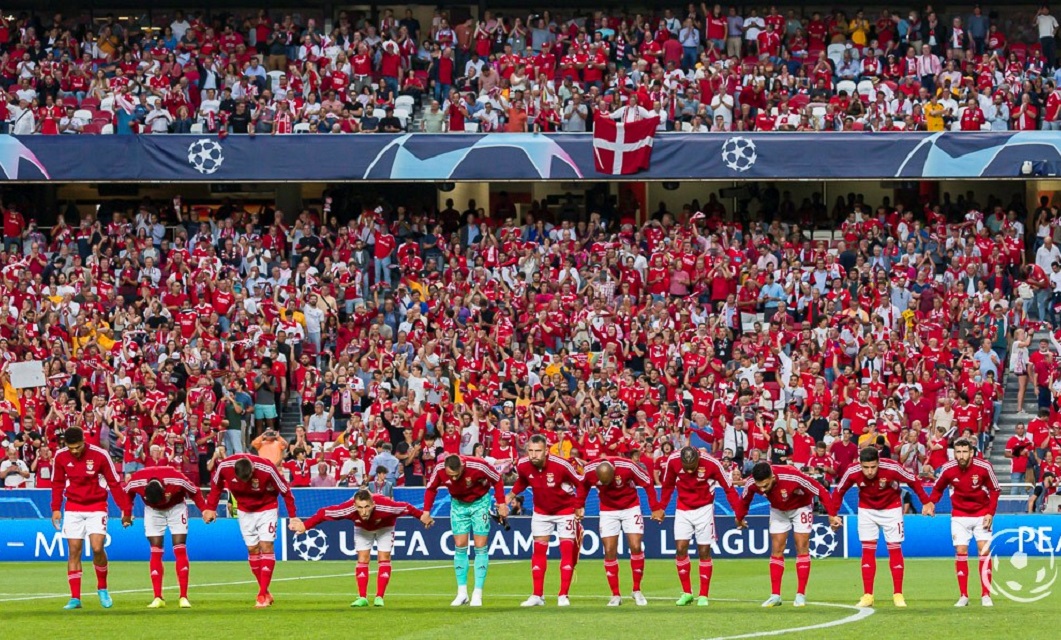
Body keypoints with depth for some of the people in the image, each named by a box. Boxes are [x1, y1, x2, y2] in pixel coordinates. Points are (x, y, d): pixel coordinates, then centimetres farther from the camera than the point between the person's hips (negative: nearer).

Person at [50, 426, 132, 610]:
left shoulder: (99, 455, -14)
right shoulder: (60, 456, -5)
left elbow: (114, 483, -7)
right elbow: (57, 484, 9)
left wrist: (125, 509, -8)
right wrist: (56, 508, 3)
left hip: (96, 507, -3)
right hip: (73, 508, 3)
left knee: (97, 548, -16)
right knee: (74, 551, -2)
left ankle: (102, 588, 8)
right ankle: (75, 598, 1)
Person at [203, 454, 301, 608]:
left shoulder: (266, 469, -32)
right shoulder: (224, 467, -25)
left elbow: (285, 491, -19)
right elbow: (215, 485, -2)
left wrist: (293, 516, -16)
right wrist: (210, 508, -2)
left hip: (267, 507, -3)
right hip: (245, 511, 3)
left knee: (266, 546, -13)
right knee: (252, 549, 1)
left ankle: (262, 594, -14)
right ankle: (265, 593, 11)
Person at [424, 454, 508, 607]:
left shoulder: (477, 466, -33)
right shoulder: (439, 469, -25)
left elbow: (497, 480, -15)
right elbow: (431, 489, -5)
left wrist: (501, 504, -13)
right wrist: (426, 511, -9)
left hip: (480, 502, -2)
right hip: (458, 504, 2)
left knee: (480, 547, -5)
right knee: (460, 546, -1)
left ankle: (478, 594, -1)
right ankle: (462, 593, 5)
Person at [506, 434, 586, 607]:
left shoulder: (561, 465, -30)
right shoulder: (522, 465, -19)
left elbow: (580, 483, -14)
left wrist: (579, 507, -13)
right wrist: (512, 495, -5)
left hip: (565, 509, -3)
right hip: (541, 511, 3)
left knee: (567, 550, -7)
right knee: (539, 550, 3)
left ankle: (563, 596, -2)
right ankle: (538, 596, 9)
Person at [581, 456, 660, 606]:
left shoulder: (627, 467, -28)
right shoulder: (589, 471, -21)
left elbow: (648, 483, -15)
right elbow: (583, 486, 2)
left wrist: (655, 508, -13)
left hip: (630, 508, -2)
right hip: (608, 511, 2)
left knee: (636, 547, -11)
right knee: (609, 551, -5)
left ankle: (637, 591, 6)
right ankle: (615, 595, 4)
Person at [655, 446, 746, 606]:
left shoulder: (711, 464, -22)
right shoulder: (673, 461, -15)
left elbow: (729, 489, -12)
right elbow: (667, 485, 3)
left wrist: (739, 514, -12)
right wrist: (660, 508, 5)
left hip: (704, 509, -2)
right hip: (683, 509, 2)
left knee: (704, 551, -2)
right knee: (680, 548, -8)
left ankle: (703, 596, 8)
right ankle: (686, 593, 5)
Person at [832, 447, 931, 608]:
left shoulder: (892, 468, -31)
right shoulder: (852, 472, -26)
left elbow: (914, 481, -16)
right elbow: (839, 491, -8)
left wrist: (926, 502, -12)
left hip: (891, 509, -1)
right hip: (866, 509, 1)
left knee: (895, 549, -2)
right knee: (868, 551, -2)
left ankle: (898, 595, 5)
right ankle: (867, 596, 2)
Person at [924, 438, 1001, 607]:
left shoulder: (984, 467, -17)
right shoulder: (947, 469, -14)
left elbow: (995, 490, -4)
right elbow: (938, 489, 3)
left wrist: (990, 513, -11)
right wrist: (930, 503, -16)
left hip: (981, 514, -1)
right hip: (959, 515, 1)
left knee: (984, 551, -8)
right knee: (960, 552, -5)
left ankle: (986, 595, -2)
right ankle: (963, 596, 2)